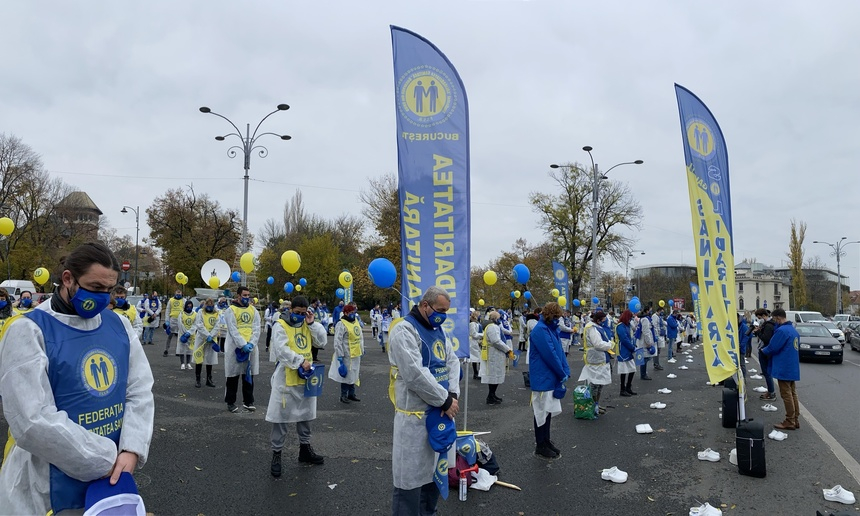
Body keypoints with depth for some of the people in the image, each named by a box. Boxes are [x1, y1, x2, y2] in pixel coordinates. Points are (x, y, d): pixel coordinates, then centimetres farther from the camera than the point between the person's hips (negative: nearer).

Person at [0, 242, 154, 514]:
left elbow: (140, 391, 0)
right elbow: (34, 422, -22)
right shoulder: (28, 330, -14)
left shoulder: (119, 325, 2)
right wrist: (109, 458, -18)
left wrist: (131, 450, -16)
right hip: (52, 489, -5)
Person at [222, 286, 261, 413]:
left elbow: (256, 329, 2)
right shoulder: (231, 310, -4)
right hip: (235, 347, -4)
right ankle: (230, 402, 16)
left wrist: (251, 343, -12)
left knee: (249, 376, 9)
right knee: (233, 376, 5)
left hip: (250, 347, 4)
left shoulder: (253, 310, 9)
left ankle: (248, 401, 18)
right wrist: (243, 345, -18)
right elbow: (233, 330, -11)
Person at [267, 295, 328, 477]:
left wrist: (312, 323, -8)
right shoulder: (280, 325, -9)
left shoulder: (308, 325, 9)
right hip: (286, 379, -6)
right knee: (281, 416, 0)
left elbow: (321, 342, 1)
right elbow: (282, 350, -20)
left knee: (305, 414, 17)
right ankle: (276, 453, 12)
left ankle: (305, 449, 32)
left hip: (305, 378, 6)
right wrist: (300, 362, -24)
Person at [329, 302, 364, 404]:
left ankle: (351, 394, 29)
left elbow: (361, 337, 21)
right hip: (347, 355, -7)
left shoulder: (356, 322, 10)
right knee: (346, 375, 1)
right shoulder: (341, 325, -15)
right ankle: (343, 395, 15)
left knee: (354, 374, 16)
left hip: (356, 355, 8)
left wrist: (362, 350, 19)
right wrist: (340, 356, -19)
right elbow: (338, 341, -18)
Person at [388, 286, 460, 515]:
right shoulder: (404, 330, -17)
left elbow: (452, 361, 6)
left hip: (439, 411, 8)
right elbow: (415, 375, -24)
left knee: (434, 469, 20)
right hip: (415, 415, -8)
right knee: (411, 475, 2)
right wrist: (445, 400, -17)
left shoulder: (438, 329, 11)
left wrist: (452, 395, -10)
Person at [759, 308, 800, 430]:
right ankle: (795, 420, 21)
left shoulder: (782, 330, -20)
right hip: (793, 368, 10)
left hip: (784, 369, -10)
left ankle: (790, 422, 1)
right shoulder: (793, 330, 12)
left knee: (786, 394, -3)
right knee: (792, 393, 15)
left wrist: (763, 350, 2)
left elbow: (772, 348, -20)